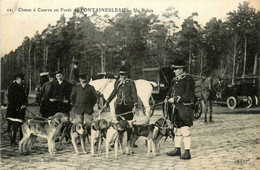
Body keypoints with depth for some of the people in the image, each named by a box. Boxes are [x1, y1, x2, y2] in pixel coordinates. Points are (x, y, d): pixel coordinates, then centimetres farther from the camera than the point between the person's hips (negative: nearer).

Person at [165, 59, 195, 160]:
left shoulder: (188, 79, -11)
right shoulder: (175, 80, 12)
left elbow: (189, 96, -17)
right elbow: (171, 90, 22)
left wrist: (175, 99, -18)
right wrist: (167, 98, 1)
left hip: (185, 108, -8)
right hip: (176, 108, 8)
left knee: (185, 130, -6)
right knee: (178, 129, 16)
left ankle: (187, 152, 0)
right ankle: (177, 149, 28)